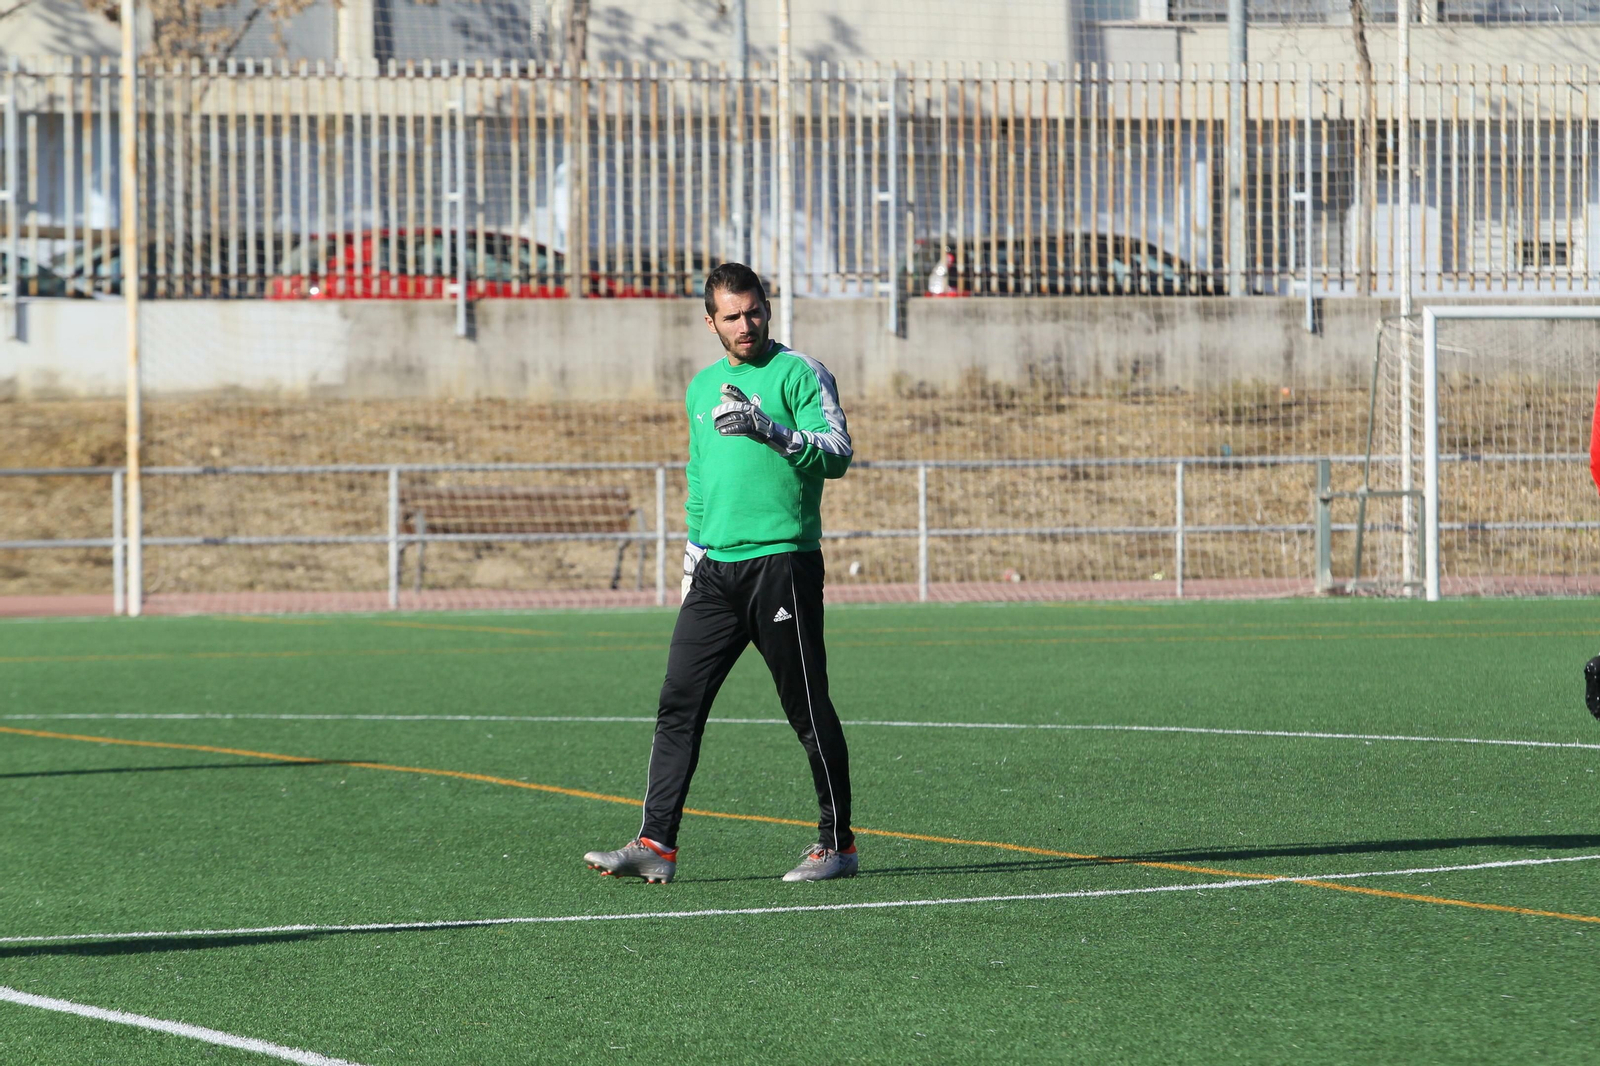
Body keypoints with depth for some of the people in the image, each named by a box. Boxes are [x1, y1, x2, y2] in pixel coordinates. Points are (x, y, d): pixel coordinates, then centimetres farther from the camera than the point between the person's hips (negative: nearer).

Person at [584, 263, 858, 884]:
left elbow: (836, 455, -12)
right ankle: (656, 844, -3)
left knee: (807, 707, -2)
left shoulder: (799, 373, -2)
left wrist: (771, 432, -25)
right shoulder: (703, 387, 19)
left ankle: (837, 843, 8)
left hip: (782, 560, -6)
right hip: (715, 570, 6)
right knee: (678, 702, -2)